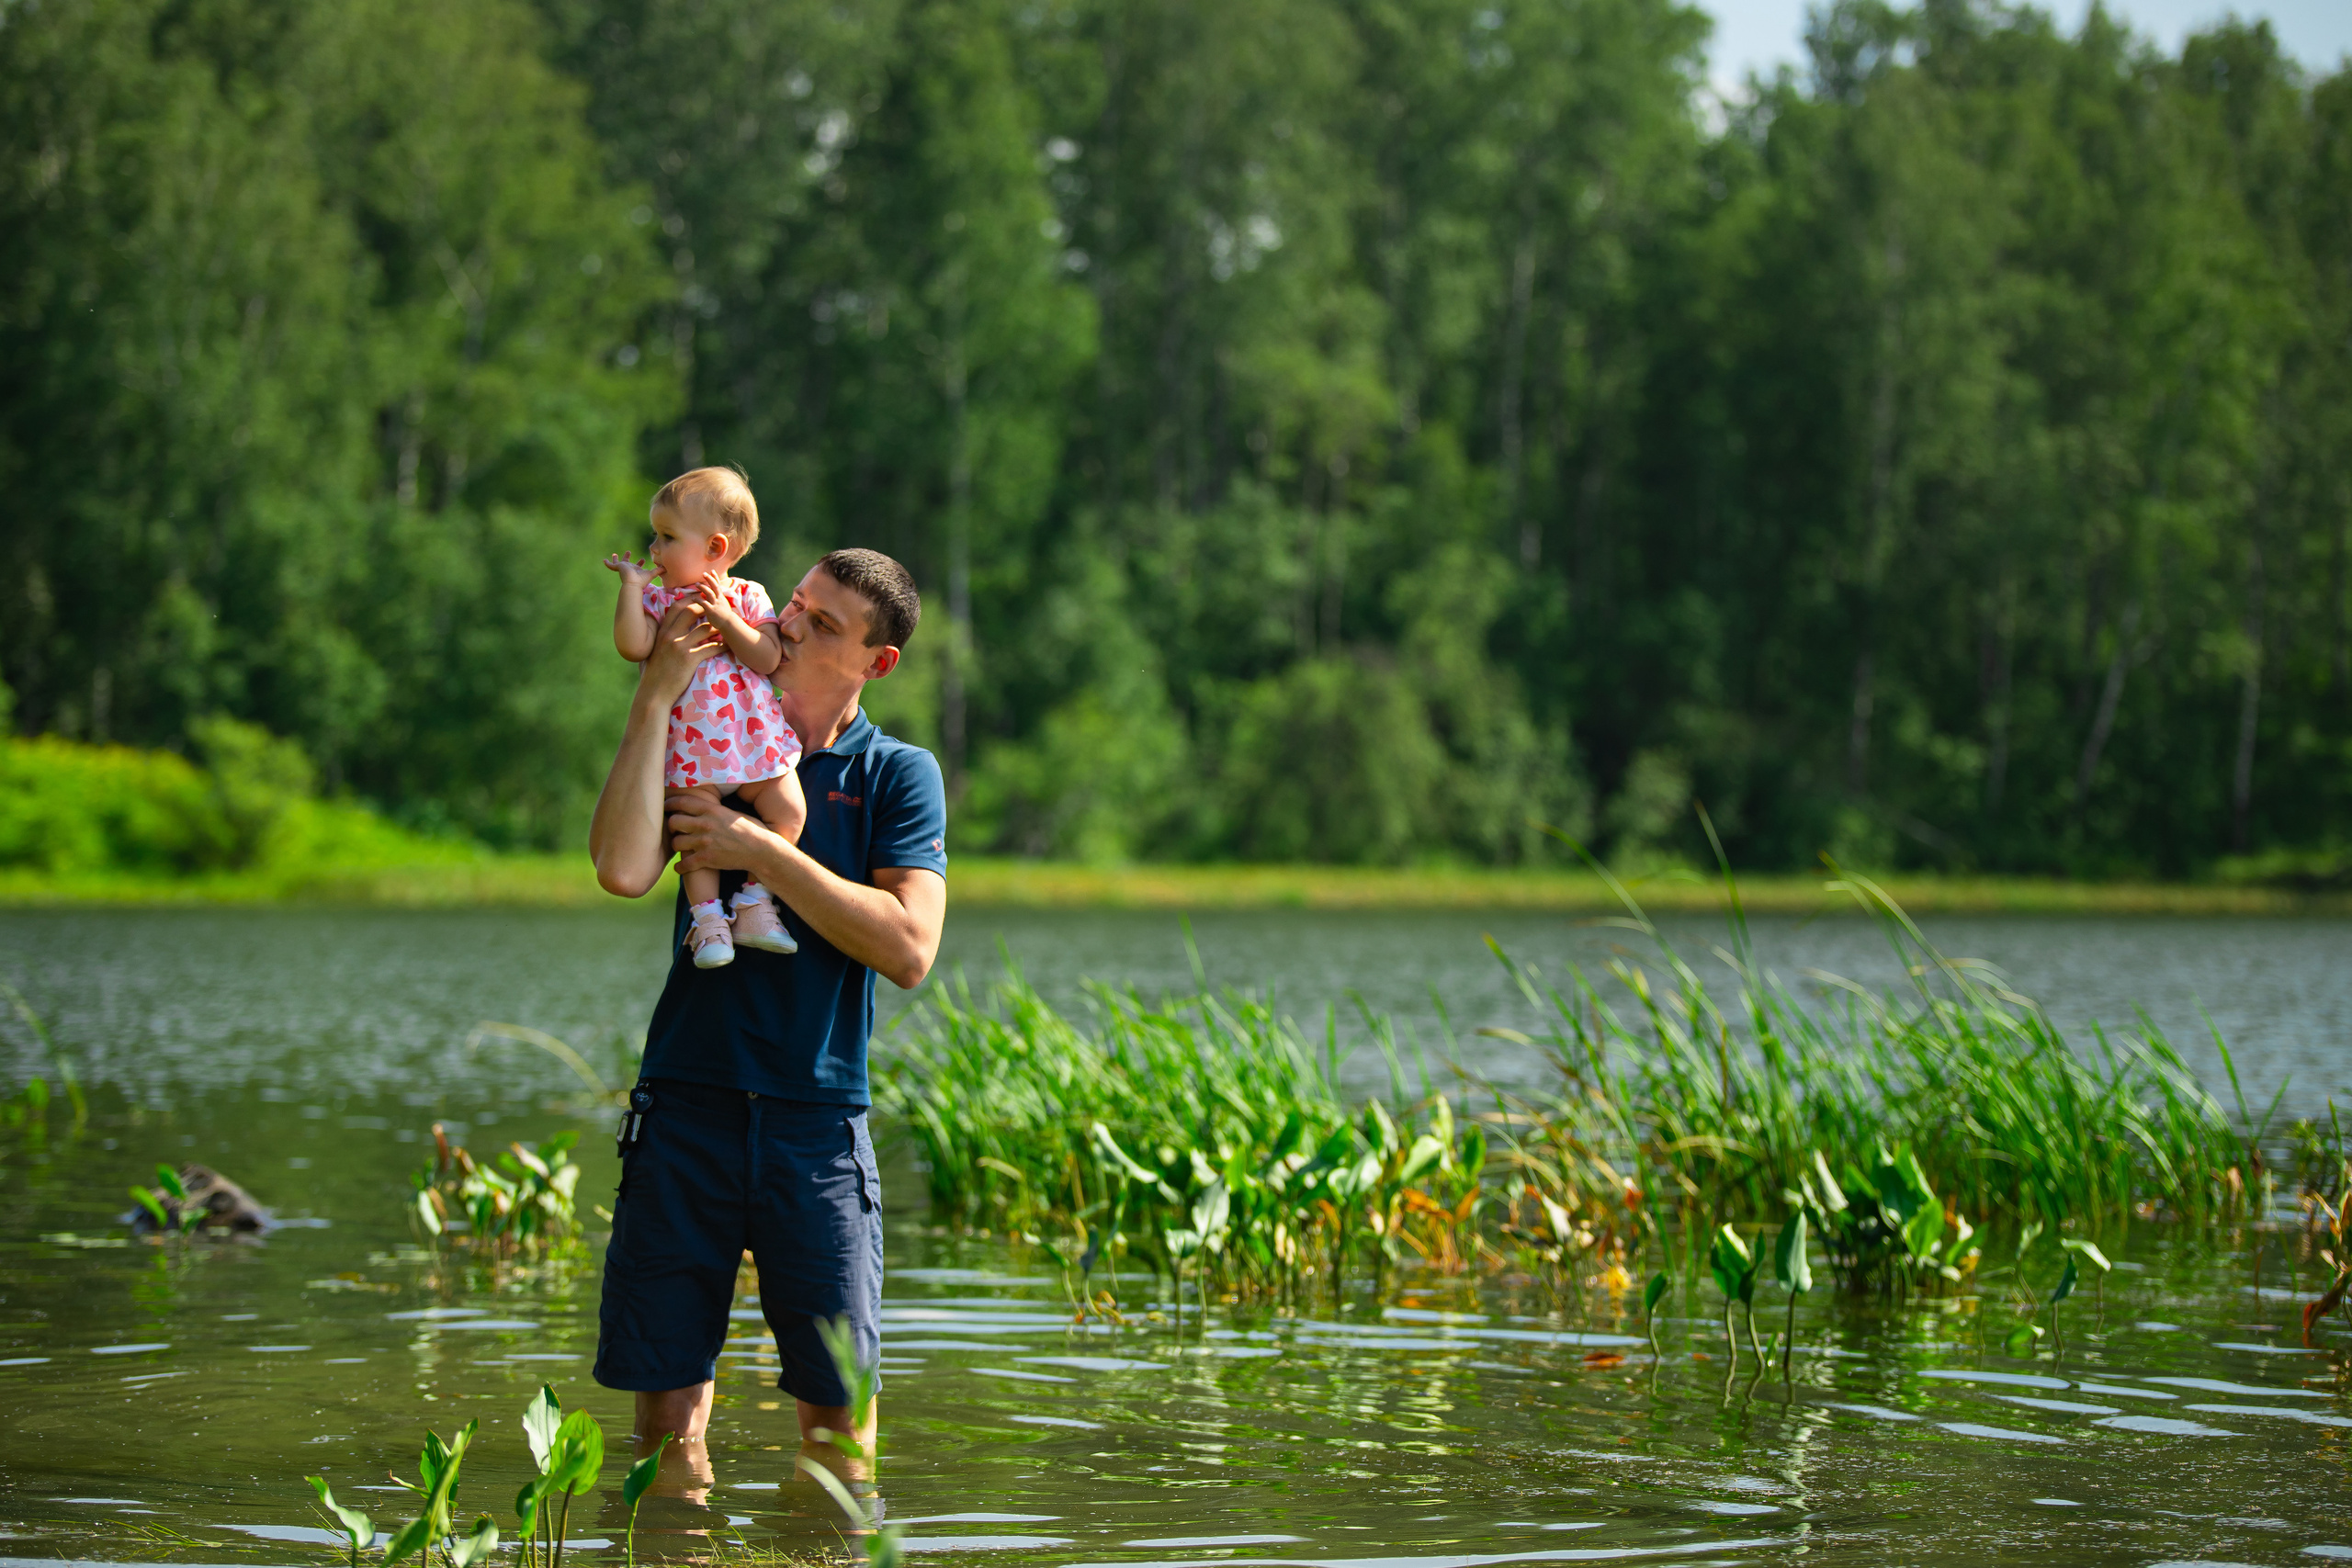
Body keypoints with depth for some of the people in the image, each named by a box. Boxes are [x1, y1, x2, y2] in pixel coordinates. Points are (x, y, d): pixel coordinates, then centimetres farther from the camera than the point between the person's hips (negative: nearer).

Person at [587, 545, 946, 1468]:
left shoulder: (898, 775, 6)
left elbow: (908, 949, -9)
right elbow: (622, 869, -11)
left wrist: (762, 852, -11)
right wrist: (658, 693, -10)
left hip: (818, 1118, -1)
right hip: (688, 1105, 1)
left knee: (838, 1407, -3)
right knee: (667, 1399, 0)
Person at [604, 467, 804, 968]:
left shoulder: (748, 597, 3)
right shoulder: (657, 601, 3)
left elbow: (768, 658, -8)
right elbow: (633, 646, -16)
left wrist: (725, 617, -17)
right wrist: (631, 585, -11)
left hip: (753, 736, 1)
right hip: (690, 745, -1)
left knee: (788, 813, -9)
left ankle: (753, 904, 4)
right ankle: (706, 916, 0)